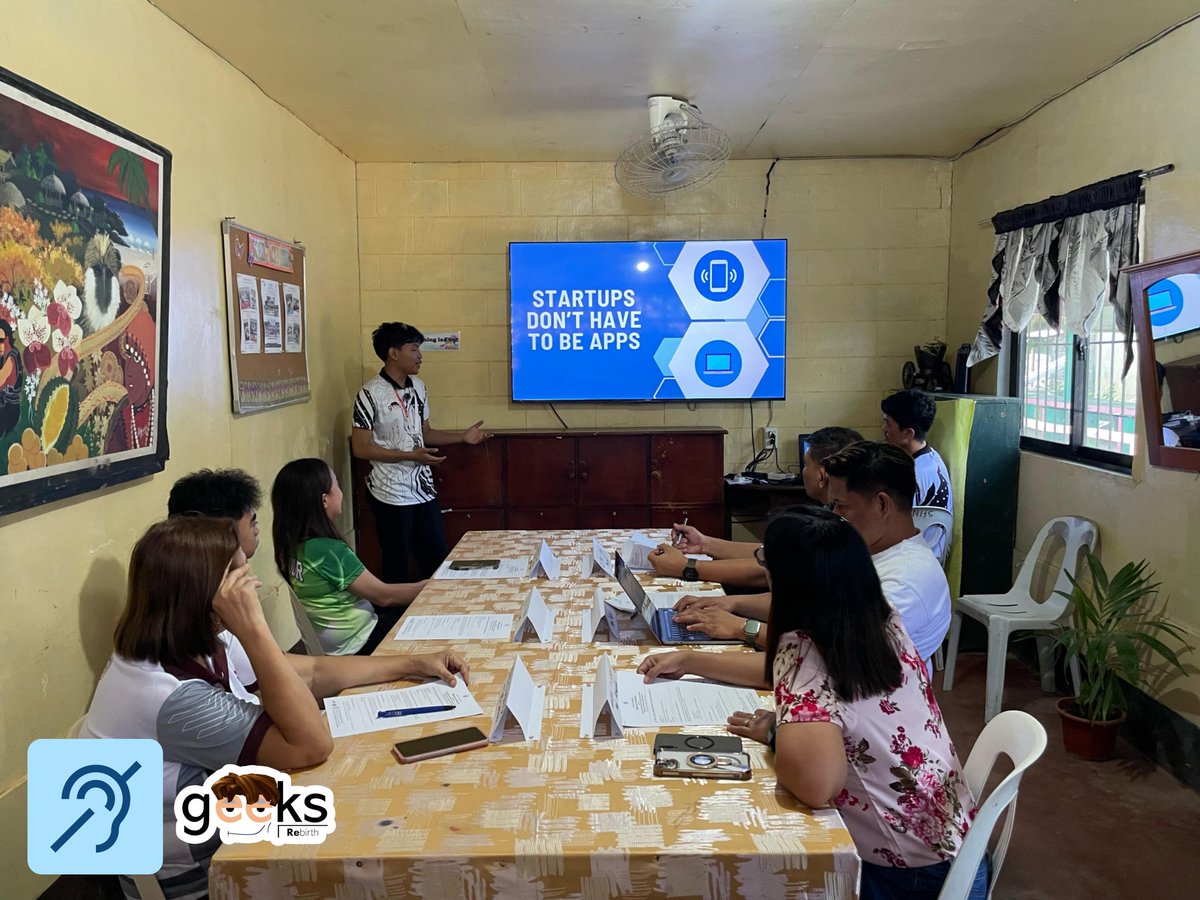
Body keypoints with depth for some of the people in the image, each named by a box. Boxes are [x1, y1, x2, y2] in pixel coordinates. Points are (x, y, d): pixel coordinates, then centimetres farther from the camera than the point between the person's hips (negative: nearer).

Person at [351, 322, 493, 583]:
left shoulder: (418, 386, 9)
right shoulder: (371, 394, -14)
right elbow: (360, 448, -16)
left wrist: (462, 437, 3)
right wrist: (410, 456, -22)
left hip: (424, 490, 7)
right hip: (391, 495, -7)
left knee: (438, 558, 13)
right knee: (397, 564, 5)